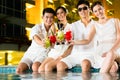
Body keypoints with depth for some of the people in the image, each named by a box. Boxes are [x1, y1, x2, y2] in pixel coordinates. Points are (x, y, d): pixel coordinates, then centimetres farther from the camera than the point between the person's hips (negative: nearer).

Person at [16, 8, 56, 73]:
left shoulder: (55, 29, 6)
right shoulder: (37, 27, 0)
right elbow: (35, 38, -24)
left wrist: (52, 28, -9)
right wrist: (41, 43, -48)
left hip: (44, 54, -1)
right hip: (31, 53, 1)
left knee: (35, 67, -34)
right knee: (19, 69, -23)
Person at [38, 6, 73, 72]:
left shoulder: (70, 27, 6)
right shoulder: (55, 26, 18)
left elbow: (71, 45, 0)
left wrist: (62, 56, -13)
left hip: (64, 54, -4)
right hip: (53, 53, 4)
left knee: (48, 66, -30)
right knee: (41, 69, -23)